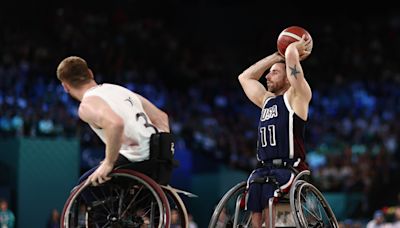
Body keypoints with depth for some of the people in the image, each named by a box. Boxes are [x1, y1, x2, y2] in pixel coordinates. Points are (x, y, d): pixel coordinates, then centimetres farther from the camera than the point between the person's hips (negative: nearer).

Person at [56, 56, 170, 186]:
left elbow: (116, 123, -30)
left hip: (139, 160, -9)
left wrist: (108, 163, -19)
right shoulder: (118, 89, 20)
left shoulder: (88, 105, -6)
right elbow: (162, 117, 22)